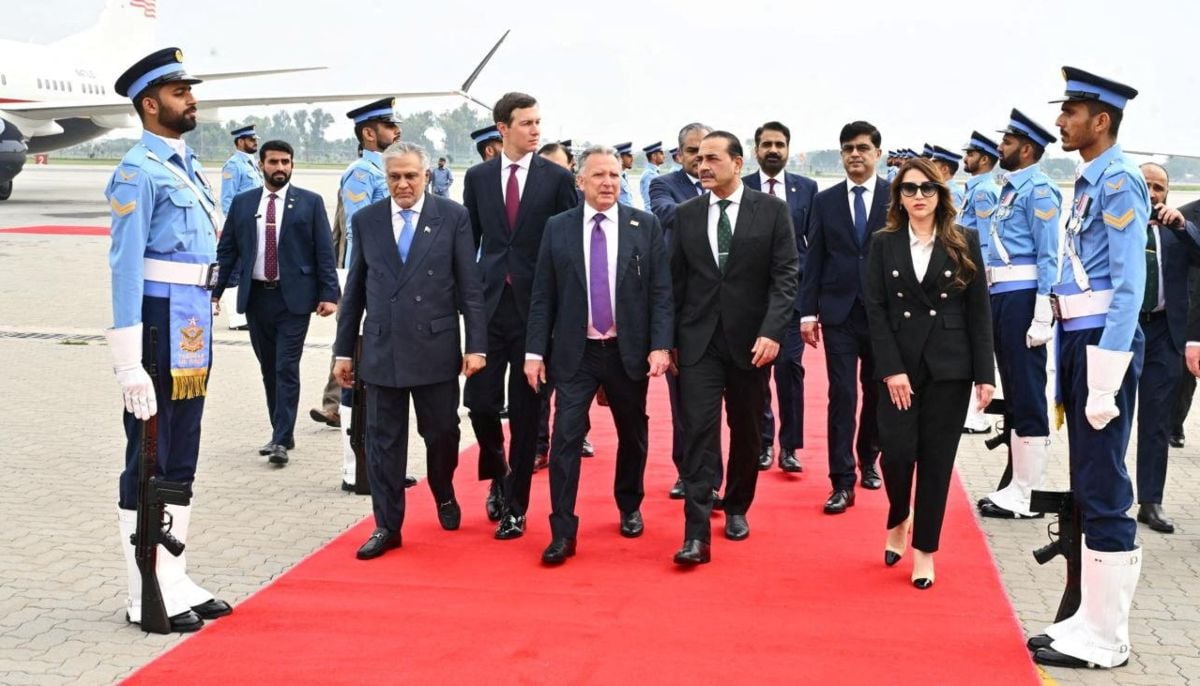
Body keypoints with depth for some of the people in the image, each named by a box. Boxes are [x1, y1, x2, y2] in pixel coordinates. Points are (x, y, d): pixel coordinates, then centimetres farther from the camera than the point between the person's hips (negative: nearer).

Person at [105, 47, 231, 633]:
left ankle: (173, 579, 25)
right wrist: (130, 363, -21)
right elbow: (126, 268, -17)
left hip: (193, 331, 9)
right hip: (162, 325, -9)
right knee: (148, 464, -1)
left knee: (181, 462, 15)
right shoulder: (139, 171, -12)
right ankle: (146, 596, 7)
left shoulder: (187, 165, 15)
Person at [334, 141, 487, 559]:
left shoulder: (452, 217, -1)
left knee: (441, 432, 9)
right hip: (381, 349, 2)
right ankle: (387, 526, 13)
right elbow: (355, 290, 10)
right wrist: (344, 350, 9)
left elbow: (470, 286, -2)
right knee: (383, 440, 4)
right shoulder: (366, 220, 6)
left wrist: (476, 345, -7)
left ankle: (444, 495, 38)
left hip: (436, 348, -1)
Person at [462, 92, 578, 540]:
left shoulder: (558, 178, 0)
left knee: (526, 410, 4)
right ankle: (497, 475, 29)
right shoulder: (478, 177, 7)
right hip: (488, 302, 2)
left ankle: (515, 506, 16)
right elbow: (469, 240, 11)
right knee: (480, 401, -1)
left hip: (537, 306, -2)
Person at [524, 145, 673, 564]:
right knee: (565, 439, -7)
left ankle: (630, 509, 36)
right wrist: (535, 351, -3)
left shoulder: (646, 226, 0)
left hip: (629, 351, 1)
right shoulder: (558, 228, 1)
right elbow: (542, 296, 2)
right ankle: (563, 532, -1)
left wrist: (660, 345, -10)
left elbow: (661, 291, -2)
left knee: (632, 435, 14)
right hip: (575, 353, -1)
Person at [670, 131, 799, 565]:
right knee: (699, 431, -7)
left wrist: (772, 332, -16)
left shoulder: (772, 210, -1)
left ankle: (737, 509, 33)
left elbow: (786, 276, -6)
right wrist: (669, 339, 4)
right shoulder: (686, 215, 5)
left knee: (746, 431, 12)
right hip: (699, 341, 1)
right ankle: (697, 534, -9)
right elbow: (676, 280, 8)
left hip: (751, 339, 0)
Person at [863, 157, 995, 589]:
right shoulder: (883, 244, 4)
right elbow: (875, 309, -1)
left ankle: (924, 549, 13)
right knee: (897, 452, -8)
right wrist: (892, 369, -11)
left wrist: (985, 374, -4)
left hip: (949, 366, 0)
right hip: (899, 366, 0)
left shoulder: (964, 243, 4)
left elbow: (979, 311, 2)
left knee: (936, 459, 2)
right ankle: (898, 520, 22)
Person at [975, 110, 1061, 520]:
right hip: (1001, 298, 10)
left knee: (1028, 398, -4)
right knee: (1014, 394, 15)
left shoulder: (1038, 191, -11)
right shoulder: (1011, 188, 16)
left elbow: (1048, 258, -16)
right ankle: (1020, 483, 24)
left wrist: (1042, 319, -21)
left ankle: (1028, 495, 1)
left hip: (1022, 299, -10)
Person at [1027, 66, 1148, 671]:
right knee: (1088, 487, 15)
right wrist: (1073, 366, 14)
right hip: (1078, 340, 10)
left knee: (1104, 492, -4)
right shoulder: (1089, 181, 14)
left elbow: (1129, 285, -18)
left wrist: (1105, 379, -21)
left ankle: (1104, 640, 4)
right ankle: (1093, 618, 26)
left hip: (1103, 341, -10)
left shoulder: (1119, 182, -13)